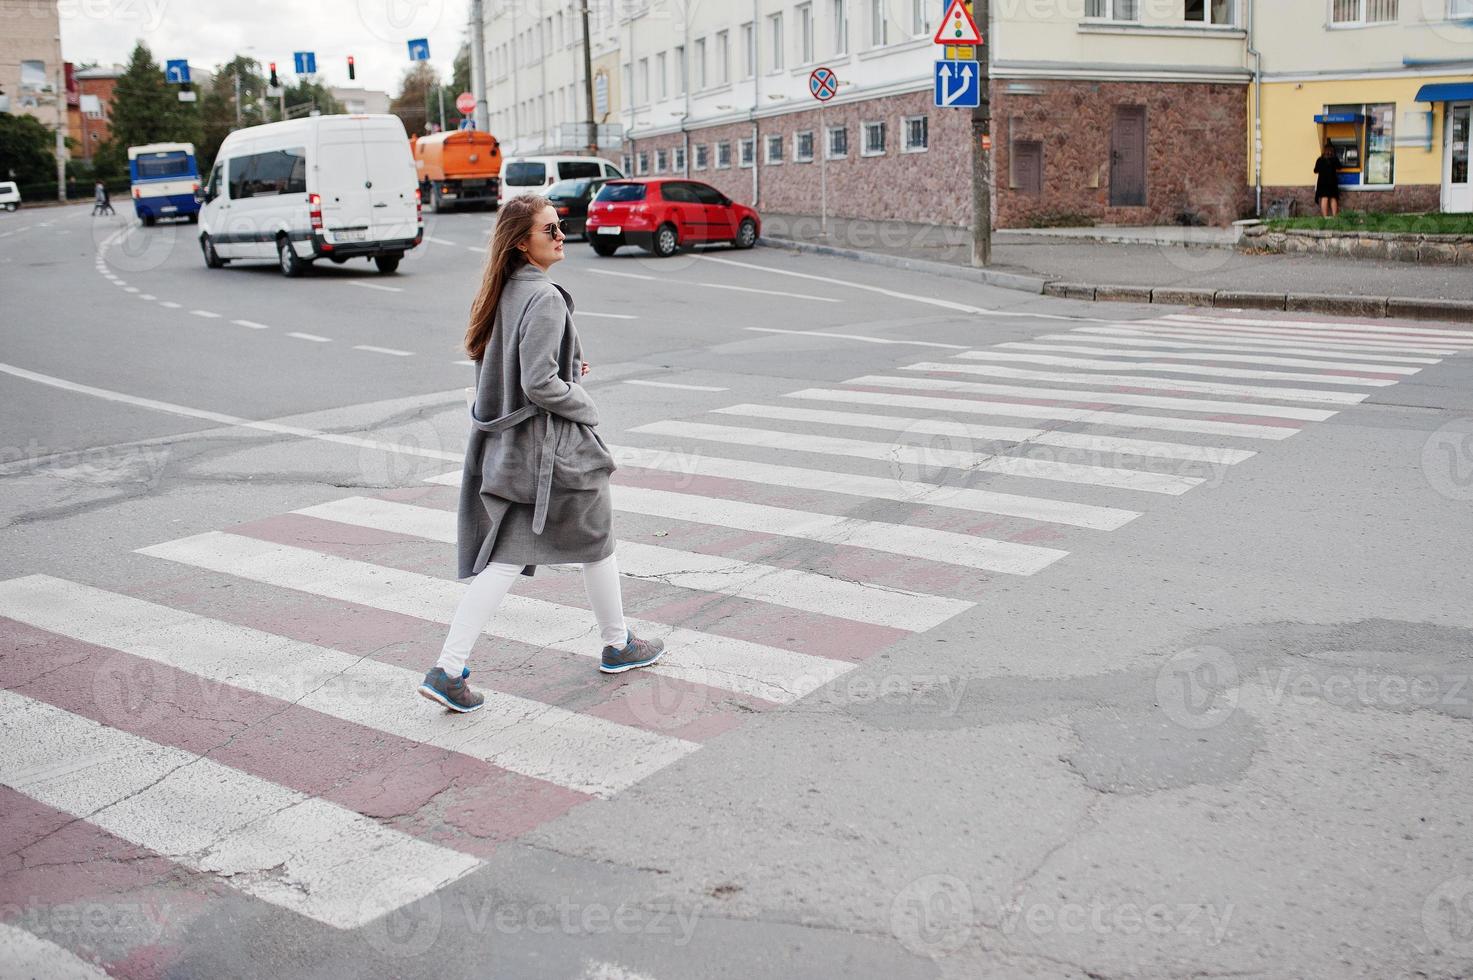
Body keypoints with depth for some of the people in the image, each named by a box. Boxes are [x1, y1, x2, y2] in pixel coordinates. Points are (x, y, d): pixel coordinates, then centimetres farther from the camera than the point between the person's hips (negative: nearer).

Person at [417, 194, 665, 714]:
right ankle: (618, 646, 33)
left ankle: (447, 669, -2)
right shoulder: (544, 298, -19)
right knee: (596, 542, 15)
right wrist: (585, 407, -8)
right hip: (553, 448, -8)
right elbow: (540, 383, -25)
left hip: (505, 447, 8)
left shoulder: (504, 292, 8)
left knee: (503, 559, 6)